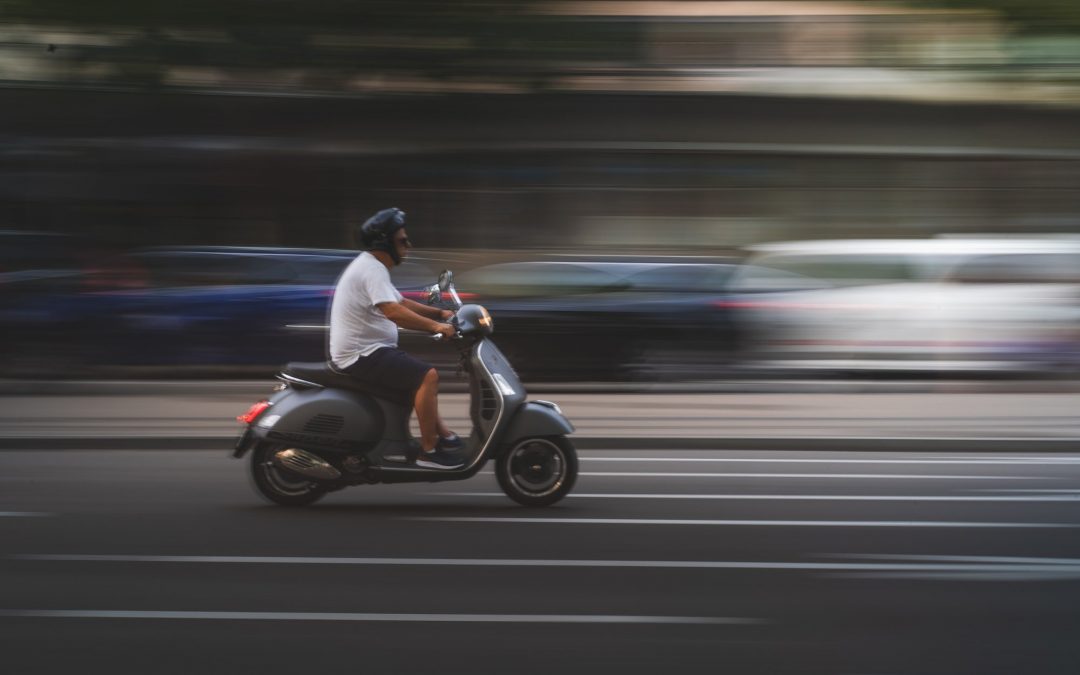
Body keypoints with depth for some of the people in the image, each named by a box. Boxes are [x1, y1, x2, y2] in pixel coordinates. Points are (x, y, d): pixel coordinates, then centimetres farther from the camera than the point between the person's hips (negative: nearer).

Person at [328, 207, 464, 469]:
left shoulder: (369, 265, 17)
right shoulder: (372, 269, -18)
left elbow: (402, 303, 23)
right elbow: (392, 311, -32)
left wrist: (441, 313, 12)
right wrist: (435, 326, -31)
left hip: (361, 352, 12)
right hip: (363, 355, -12)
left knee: (422, 377, 24)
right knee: (428, 376, -19)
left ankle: (444, 435, 21)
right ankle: (428, 450, -15)